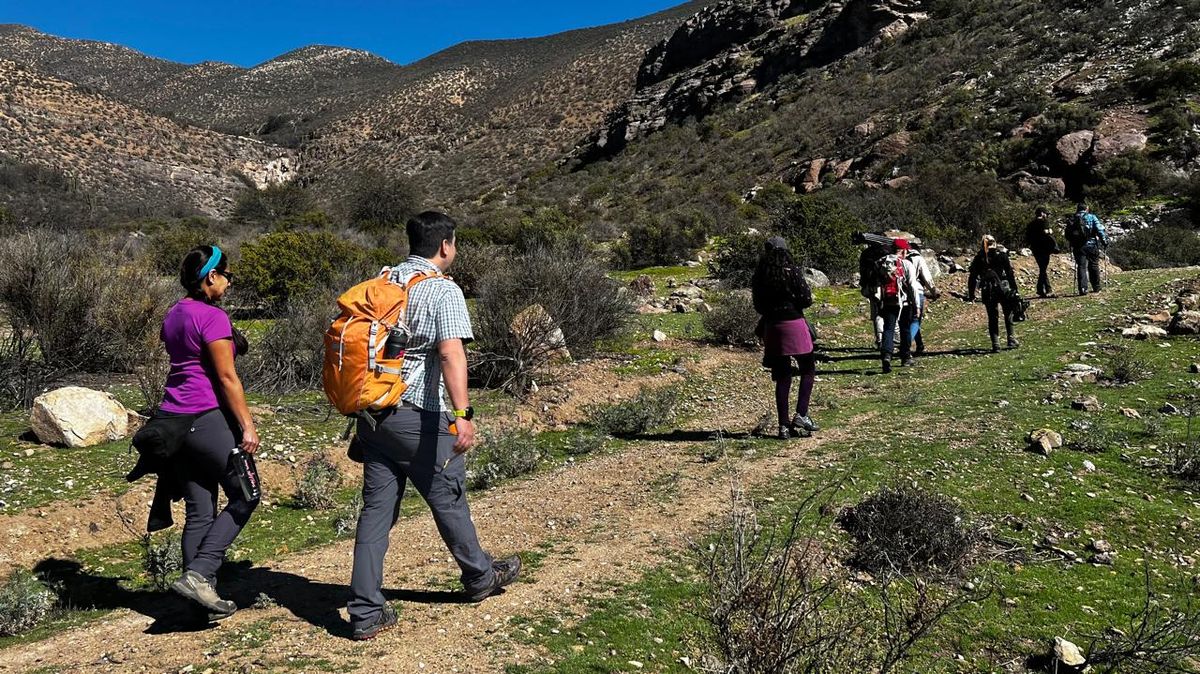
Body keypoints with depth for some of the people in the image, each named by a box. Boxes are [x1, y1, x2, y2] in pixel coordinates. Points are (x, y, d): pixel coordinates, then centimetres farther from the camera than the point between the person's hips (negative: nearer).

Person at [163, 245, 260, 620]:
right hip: (208, 419, -9)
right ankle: (199, 575, -3)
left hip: (175, 418, 9)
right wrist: (247, 425, -13)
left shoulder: (174, 315, 15)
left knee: (198, 511, 11)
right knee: (244, 498, 5)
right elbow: (226, 377, -15)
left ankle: (203, 601, 15)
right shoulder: (213, 316, -12)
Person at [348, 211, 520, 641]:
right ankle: (480, 577, 33)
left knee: (376, 508, 8)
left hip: (374, 414, 6)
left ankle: (366, 612, 10)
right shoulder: (443, 290, -11)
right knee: (448, 499, 11)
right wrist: (463, 415, -31)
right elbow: (451, 353, -25)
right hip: (420, 417, -6)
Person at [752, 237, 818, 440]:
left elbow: (758, 307, 7)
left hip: (771, 327, 4)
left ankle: (784, 425, 9)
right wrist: (806, 288, 11)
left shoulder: (759, 277, 3)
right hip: (794, 324, -4)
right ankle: (801, 415, 1)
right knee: (808, 369, 13)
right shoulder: (793, 272, -9)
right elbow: (806, 300, -8)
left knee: (782, 376, 9)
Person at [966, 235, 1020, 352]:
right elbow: (1010, 273, -4)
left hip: (987, 292, 1)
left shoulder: (978, 258, 5)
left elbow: (972, 277, 4)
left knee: (992, 317, 7)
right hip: (1003, 289, -1)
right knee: (1008, 314, 14)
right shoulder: (1001, 254, 0)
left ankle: (995, 344, 0)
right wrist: (1014, 289, -2)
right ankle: (1011, 340, 13)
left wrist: (971, 294, 9)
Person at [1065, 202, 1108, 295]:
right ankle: (1096, 287, 19)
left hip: (1077, 247, 1)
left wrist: (1072, 246, 20)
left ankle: (1083, 288, -11)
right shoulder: (1091, 217, 4)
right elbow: (1100, 230, -4)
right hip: (1091, 245, -1)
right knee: (1094, 266, 11)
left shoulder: (1072, 220, 11)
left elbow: (1068, 235, 12)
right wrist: (1105, 242, 1)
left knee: (1081, 267, 1)